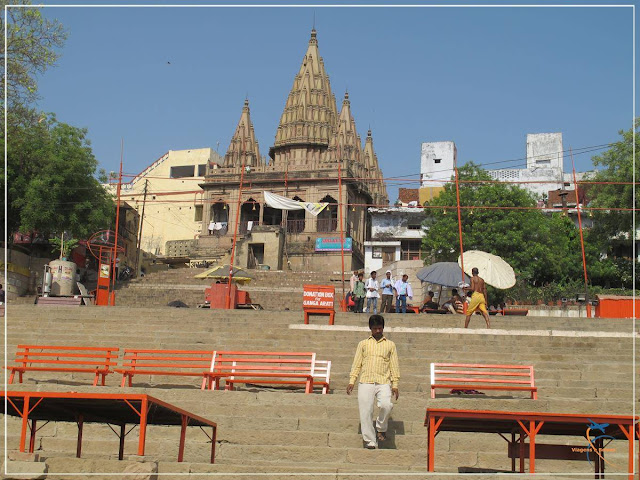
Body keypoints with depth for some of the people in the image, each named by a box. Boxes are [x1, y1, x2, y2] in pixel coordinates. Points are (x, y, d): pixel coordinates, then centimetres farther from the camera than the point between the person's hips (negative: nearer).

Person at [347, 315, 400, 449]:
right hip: (366, 382, 1)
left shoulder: (390, 345, 16)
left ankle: (381, 428, 1)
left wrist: (395, 385, 4)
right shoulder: (363, 344, 16)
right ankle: (370, 442, 1)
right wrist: (351, 381, 3)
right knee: (365, 412, -7)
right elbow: (356, 364, 14)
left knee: (386, 405, -25)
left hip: (384, 382, -1)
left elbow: (394, 366, 13)